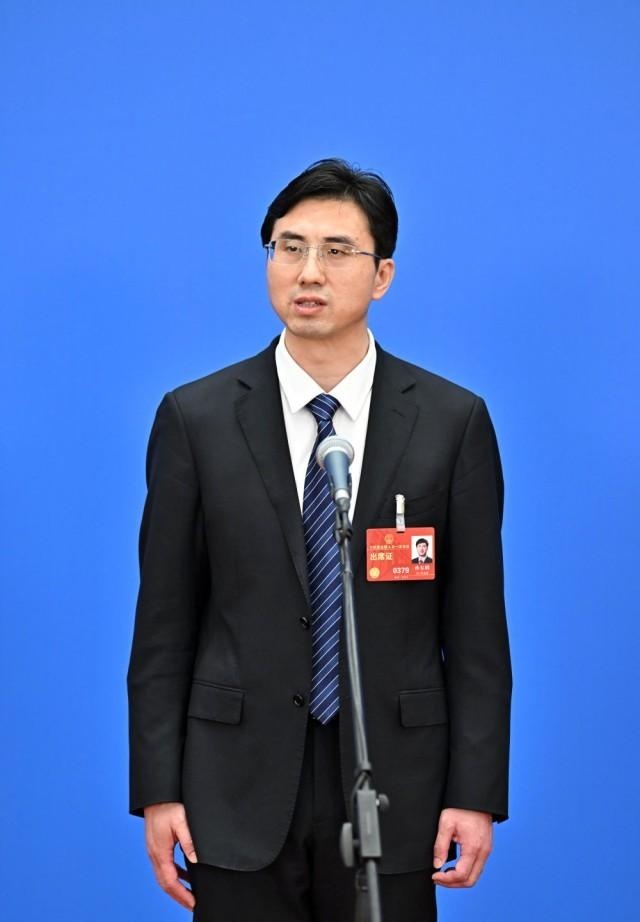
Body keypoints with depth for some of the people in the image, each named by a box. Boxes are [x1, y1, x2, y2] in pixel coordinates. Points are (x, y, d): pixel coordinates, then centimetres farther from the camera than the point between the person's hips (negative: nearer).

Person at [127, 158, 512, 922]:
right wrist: (157, 792, -2)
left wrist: (477, 793, -3)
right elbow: (164, 624, 2)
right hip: (240, 792, 0)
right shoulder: (195, 418, 1)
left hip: (393, 785, 0)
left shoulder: (453, 421, 0)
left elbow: (476, 627, 1)